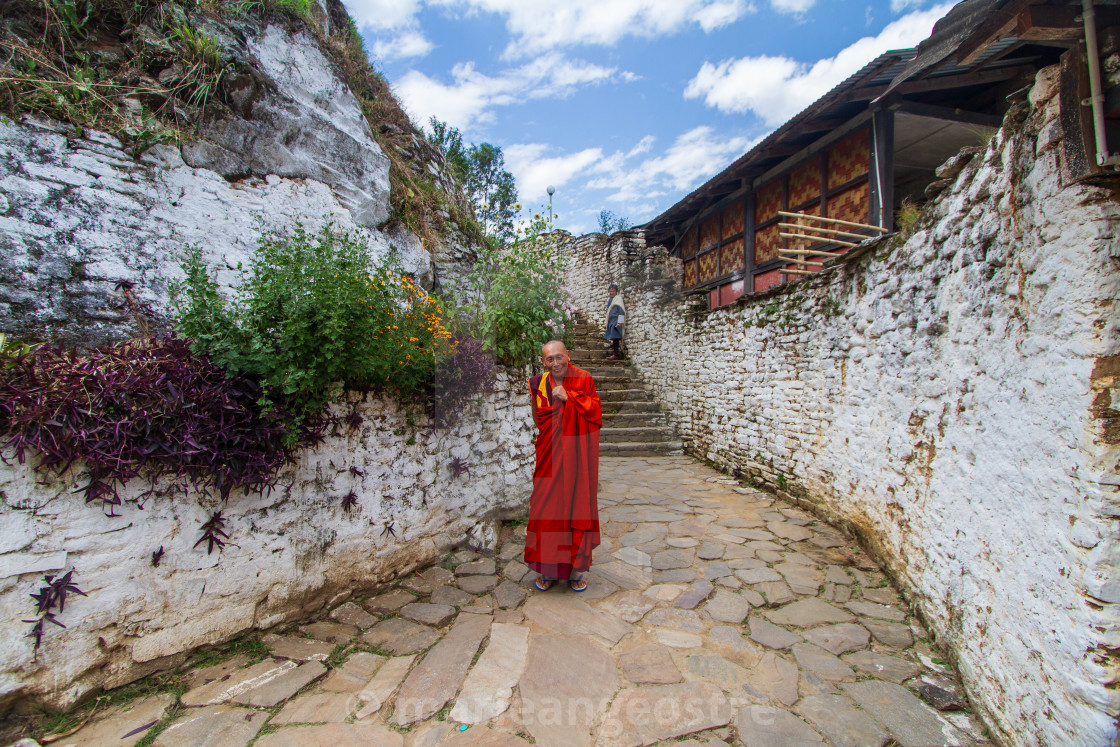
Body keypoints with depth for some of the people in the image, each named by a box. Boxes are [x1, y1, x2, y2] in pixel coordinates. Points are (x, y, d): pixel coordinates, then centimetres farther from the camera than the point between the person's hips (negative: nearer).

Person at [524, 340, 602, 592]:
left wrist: (568, 397, -18)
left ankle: (576, 568, 22)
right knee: (547, 507, 5)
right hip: (550, 455, 2)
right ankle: (548, 569, 22)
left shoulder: (583, 379, -5)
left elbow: (595, 413, -11)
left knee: (577, 505, 4)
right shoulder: (538, 384, 3)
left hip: (577, 456, -2)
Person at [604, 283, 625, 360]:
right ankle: (615, 352, 17)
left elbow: (621, 311, -13)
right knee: (613, 338, 11)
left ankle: (615, 354, -12)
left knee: (615, 337, -11)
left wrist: (620, 321, -17)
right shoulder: (609, 299, 16)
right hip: (610, 321, 8)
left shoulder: (618, 299, -8)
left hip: (615, 321, -8)